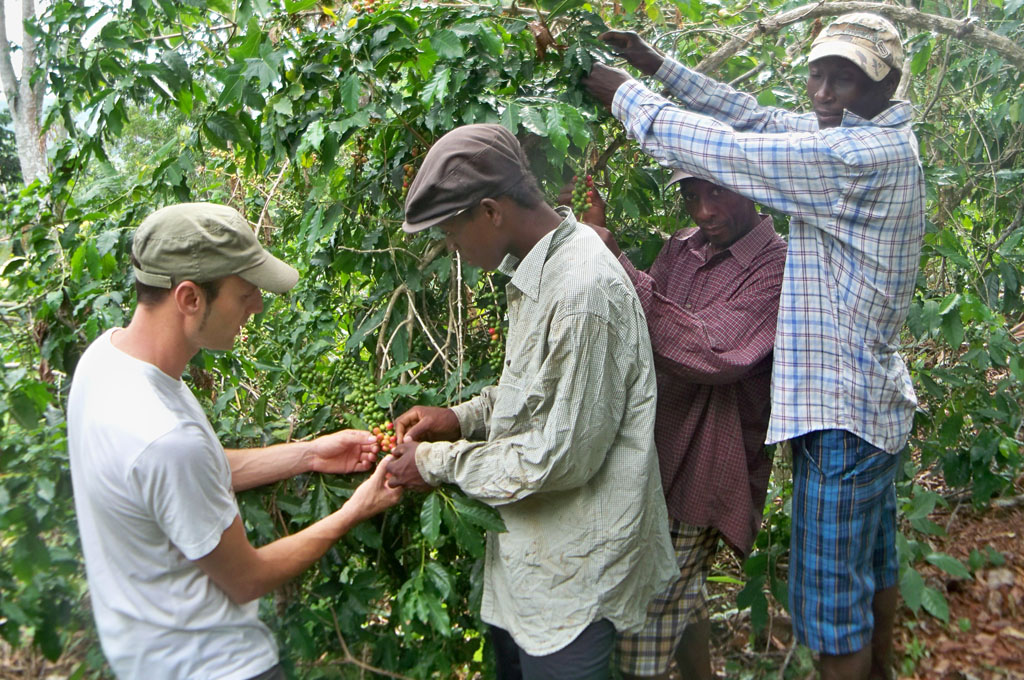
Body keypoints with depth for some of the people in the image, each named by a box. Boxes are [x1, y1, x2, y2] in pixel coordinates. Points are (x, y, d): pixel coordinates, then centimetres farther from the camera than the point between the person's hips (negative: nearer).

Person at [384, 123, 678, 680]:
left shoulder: (583, 293, -28)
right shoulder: (538, 268, 4)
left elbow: (564, 456, -26)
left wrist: (441, 463, -16)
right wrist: (463, 417, 2)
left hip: (572, 572, -9)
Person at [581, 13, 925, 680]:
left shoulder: (862, 156, -24)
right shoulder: (876, 140, 6)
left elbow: (722, 149, -22)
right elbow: (754, 115, 9)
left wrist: (625, 94, -9)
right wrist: (657, 63, 6)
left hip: (842, 412, -11)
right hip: (875, 399, 11)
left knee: (833, 607, 1)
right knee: (873, 563, 29)